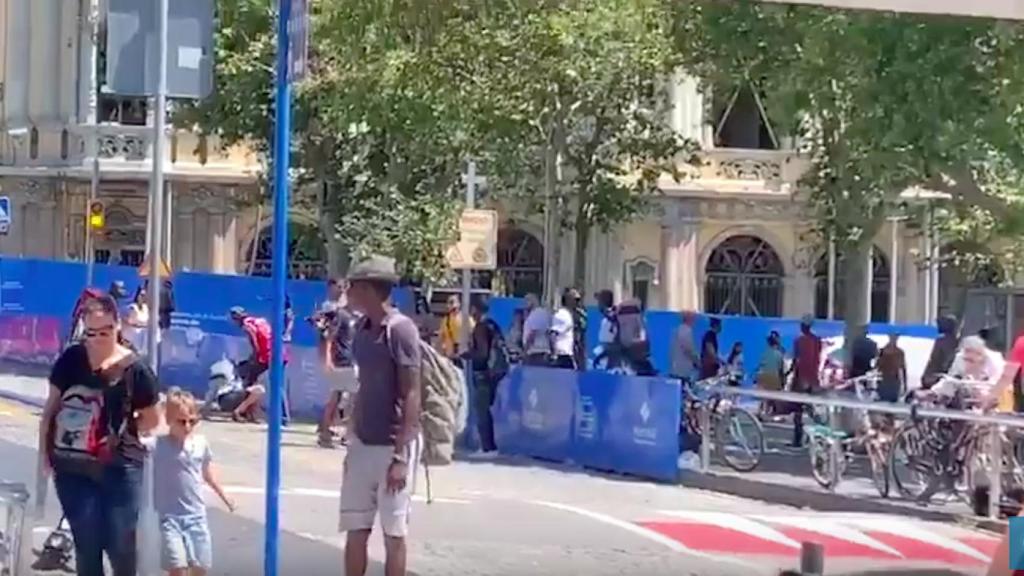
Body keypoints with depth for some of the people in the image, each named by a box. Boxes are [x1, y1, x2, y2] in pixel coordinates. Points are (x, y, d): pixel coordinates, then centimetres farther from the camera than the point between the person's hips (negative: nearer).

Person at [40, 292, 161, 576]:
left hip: (119, 468, -3)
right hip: (73, 467, 3)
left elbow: (151, 419, 1)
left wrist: (119, 430, -2)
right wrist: (44, 449, 4)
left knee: (120, 545, 1)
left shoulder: (134, 369, -9)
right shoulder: (71, 359, -1)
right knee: (86, 543, 9)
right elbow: (52, 405, 8)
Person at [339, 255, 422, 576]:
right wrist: (352, 441, 15)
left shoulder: (400, 329, -14)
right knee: (355, 530, 9)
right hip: (363, 445, 7)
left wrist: (400, 456, -19)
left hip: (392, 446, -7)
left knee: (393, 532, 2)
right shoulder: (363, 329, 9)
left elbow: (411, 395, -15)